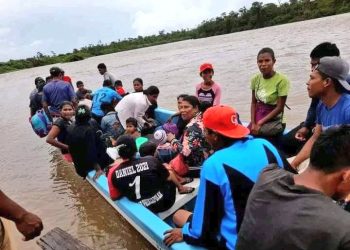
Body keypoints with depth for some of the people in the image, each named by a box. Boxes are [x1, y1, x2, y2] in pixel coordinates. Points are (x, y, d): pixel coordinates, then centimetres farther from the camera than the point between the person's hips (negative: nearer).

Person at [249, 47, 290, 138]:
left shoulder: (281, 80, -17)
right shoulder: (255, 79, 1)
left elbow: (279, 108, -15)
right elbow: (254, 103, 3)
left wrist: (260, 123, -16)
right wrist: (253, 123, -10)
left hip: (274, 120, -5)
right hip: (258, 116, 5)